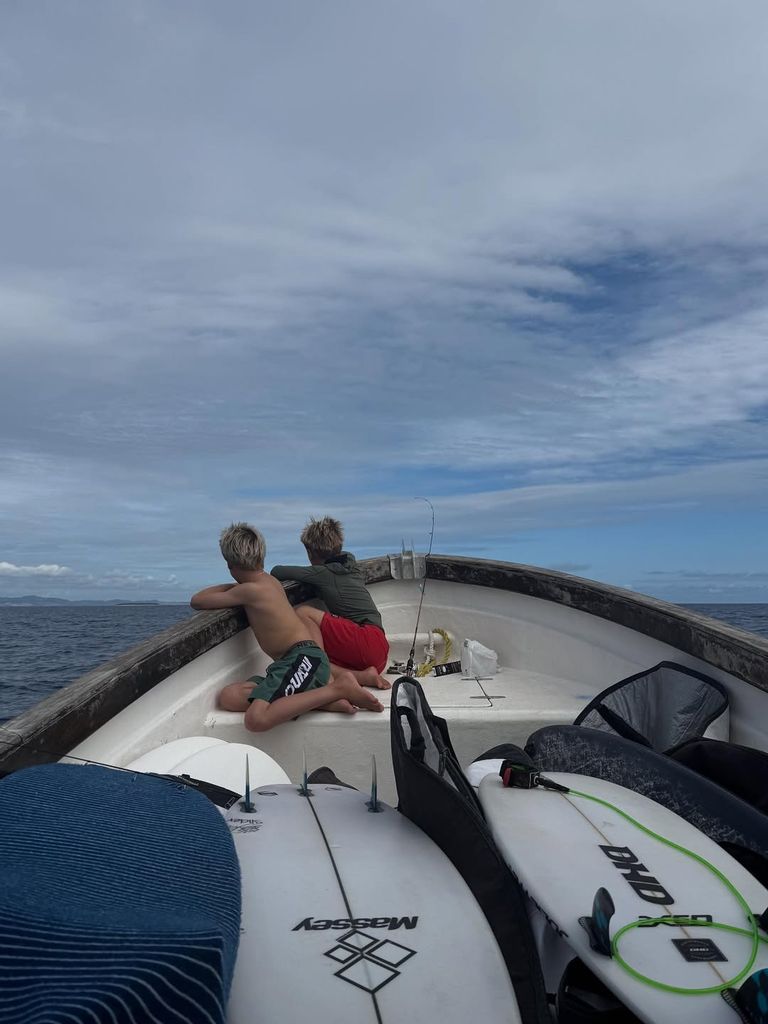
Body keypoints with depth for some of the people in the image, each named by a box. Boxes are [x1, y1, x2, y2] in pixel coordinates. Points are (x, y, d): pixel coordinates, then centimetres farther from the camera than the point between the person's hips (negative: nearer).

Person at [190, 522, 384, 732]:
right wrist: (233, 589, 26)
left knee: (256, 719, -28)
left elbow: (197, 601, -2)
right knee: (229, 696, -1)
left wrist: (228, 587, 13)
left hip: (303, 657, -10)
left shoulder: (249, 590, -6)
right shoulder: (270, 581, 20)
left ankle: (338, 689, -18)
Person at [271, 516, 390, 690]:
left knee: (302, 613, -8)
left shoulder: (322, 573, 1)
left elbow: (278, 572, -2)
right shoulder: (351, 563, 21)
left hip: (368, 639, -8)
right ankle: (361, 677, -12)